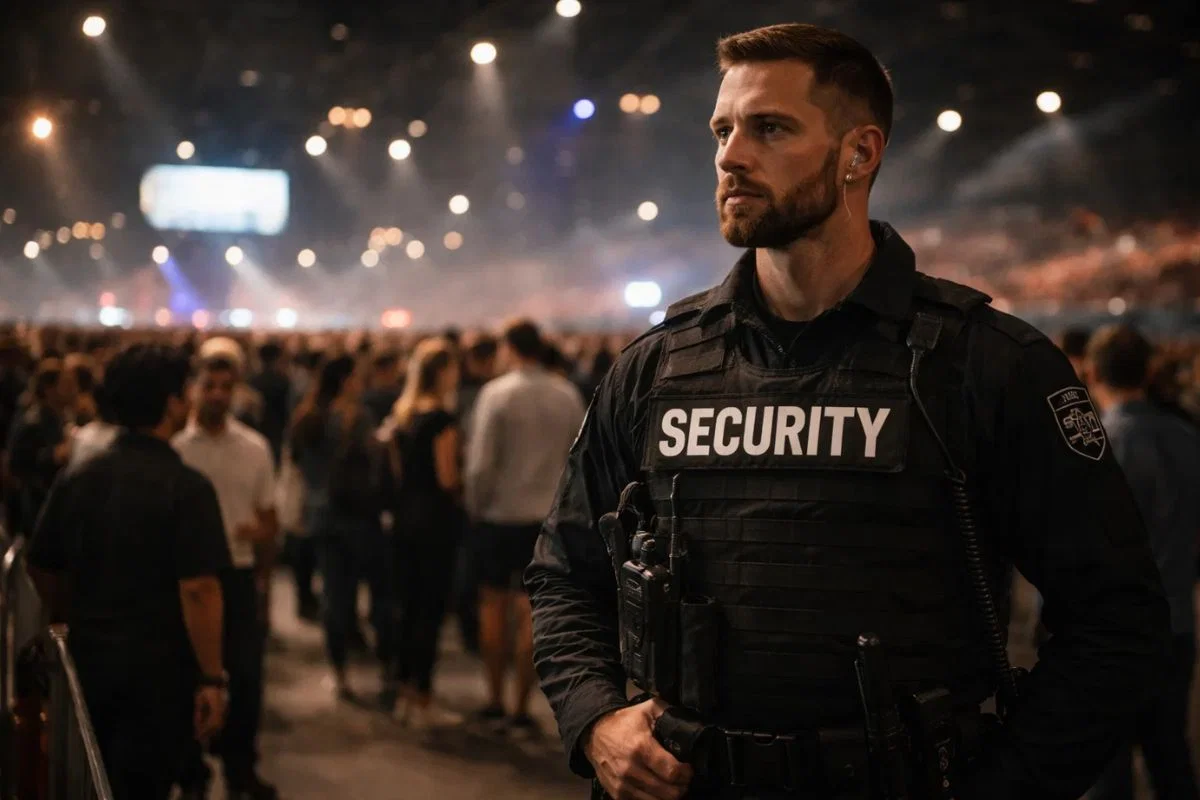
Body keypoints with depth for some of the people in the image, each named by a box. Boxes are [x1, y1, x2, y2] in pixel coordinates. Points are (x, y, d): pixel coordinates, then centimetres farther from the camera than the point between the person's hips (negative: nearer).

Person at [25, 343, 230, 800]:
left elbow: (43, 573, 8)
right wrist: (212, 679, -16)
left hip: (87, 660, 5)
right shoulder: (186, 487, -15)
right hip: (159, 669, -5)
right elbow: (199, 590, -21)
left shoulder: (78, 479, 1)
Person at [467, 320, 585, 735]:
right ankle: (521, 711, 9)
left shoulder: (496, 393, -11)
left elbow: (480, 464, -13)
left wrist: (475, 507, 0)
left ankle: (495, 702, 21)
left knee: (494, 605, 15)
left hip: (499, 515, -1)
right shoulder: (568, 395, -3)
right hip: (550, 516, 1)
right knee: (532, 613, 5)